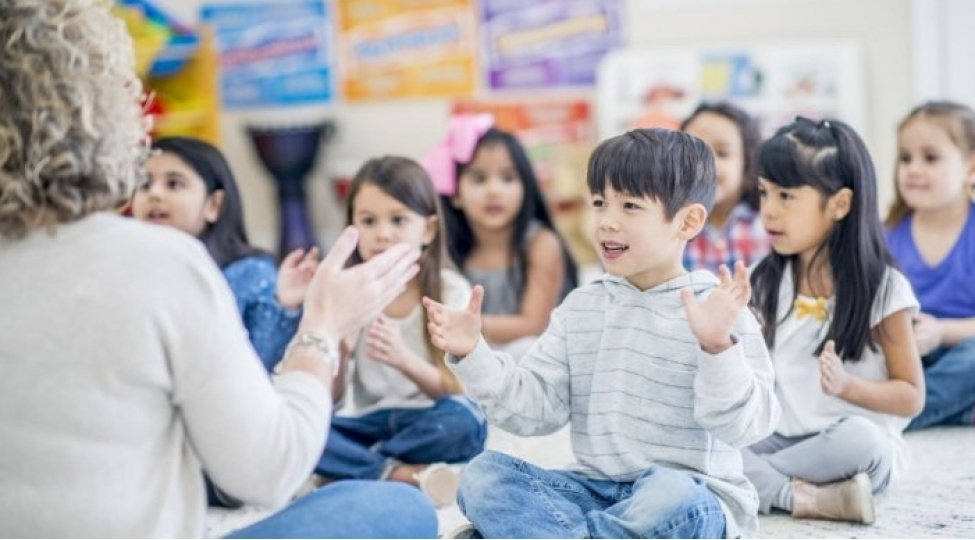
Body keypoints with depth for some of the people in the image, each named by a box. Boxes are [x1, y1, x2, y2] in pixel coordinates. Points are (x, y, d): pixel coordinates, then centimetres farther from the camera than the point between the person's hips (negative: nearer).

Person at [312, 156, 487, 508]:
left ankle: (352, 470, -18)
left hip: (425, 422, -2)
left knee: (464, 423, -36)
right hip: (369, 424, 2)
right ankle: (404, 475, -26)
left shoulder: (450, 292, -5)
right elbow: (332, 397, -3)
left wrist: (405, 361, -30)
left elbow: (455, 392, -11)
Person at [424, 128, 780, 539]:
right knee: (482, 477, -14)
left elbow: (743, 426, -17)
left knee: (671, 499, -39)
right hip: (597, 489, 5)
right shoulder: (581, 308, 9)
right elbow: (535, 407, 5)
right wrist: (473, 357, -8)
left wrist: (717, 348, -32)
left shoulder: (717, 309, -7)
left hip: (691, 495, -5)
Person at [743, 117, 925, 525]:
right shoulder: (767, 283, 7)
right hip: (780, 439, 4)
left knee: (857, 437, -38)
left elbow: (912, 397, -5)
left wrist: (847, 385, -21)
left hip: (858, 442, -4)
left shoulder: (882, 288, -6)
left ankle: (755, 480, -20)